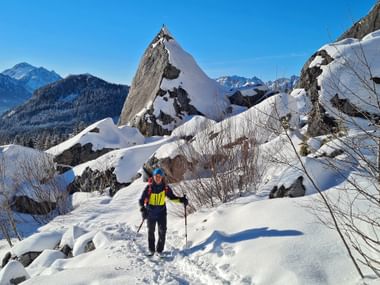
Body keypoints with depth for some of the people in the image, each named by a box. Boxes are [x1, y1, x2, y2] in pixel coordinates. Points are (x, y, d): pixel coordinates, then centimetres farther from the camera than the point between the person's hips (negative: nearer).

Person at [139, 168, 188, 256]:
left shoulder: (165, 187, -5)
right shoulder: (149, 187, -11)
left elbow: (172, 197, 6)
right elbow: (142, 199, -10)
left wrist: (181, 200, -10)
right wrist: (142, 209, -26)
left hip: (161, 211, 1)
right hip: (150, 211, -1)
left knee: (162, 231, -4)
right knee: (151, 231, 10)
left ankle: (159, 250, 10)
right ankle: (151, 250, 25)